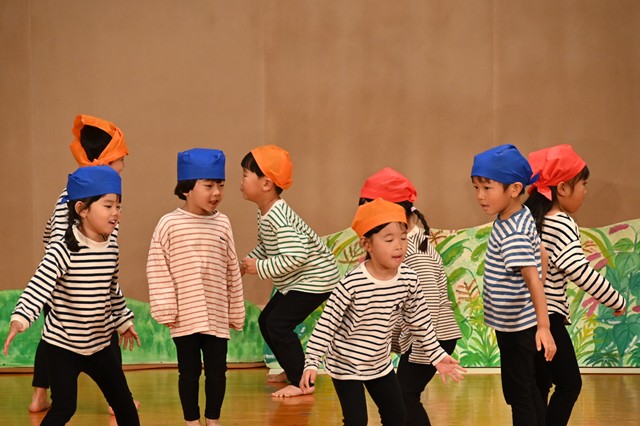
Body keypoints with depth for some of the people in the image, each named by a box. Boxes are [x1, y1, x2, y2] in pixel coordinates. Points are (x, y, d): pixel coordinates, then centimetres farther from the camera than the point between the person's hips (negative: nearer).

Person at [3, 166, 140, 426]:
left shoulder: (111, 248, 1)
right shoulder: (63, 251, -21)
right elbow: (38, 287, -32)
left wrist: (124, 321, 27)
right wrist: (19, 319, -46)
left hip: (99, 344, 6)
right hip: (62, 345, -6)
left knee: (123, 402, 14)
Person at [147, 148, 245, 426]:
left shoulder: (222, 224, 3)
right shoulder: (169, 224, -7)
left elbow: (232, 272, 9)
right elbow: (158, 269, -5)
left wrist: (236, 312, 12)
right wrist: (166, 310, -8)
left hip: (217, 317, 3)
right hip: (185, 318, -3)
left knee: (217, 372, 9)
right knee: (189, 372, 8)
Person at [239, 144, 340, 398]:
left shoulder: (278, 217, -28)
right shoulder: (263, 214, 3)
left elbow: (295, 257, -36)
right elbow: (265, 246, 17)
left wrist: (260, 268, -26)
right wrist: (247, 263, 0)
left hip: (315, 277, -11)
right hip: (294, 282, 11)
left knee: (279, 325, -16)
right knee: (266, 321, 14)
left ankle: (301, 381, -7)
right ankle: (293, 370, 28)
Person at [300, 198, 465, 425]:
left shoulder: (409, 279, -13)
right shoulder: (353, 283, -28)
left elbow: (419, 321, 2)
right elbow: (326, 324, -22)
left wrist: (437, 356, 5)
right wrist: (311, 363, -26)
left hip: (380, 364, 6)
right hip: (345, 365, -6)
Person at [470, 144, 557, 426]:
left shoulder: (513, 234, -26)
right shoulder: (521, 215, 2)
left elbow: (533, 278, -34)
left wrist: (543, 326, -42)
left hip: (516, 327, -9)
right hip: (513, 325, 9)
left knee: (517, 392, 0)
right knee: (527, 388, 18)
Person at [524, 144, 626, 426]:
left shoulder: (532, 218, 10)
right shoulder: (563, 224, -17)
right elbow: (579, 271, -27)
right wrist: (616, 301, -17)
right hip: (546, 318, -8)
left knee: (540, 386, 13)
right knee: (569, 383, 1)